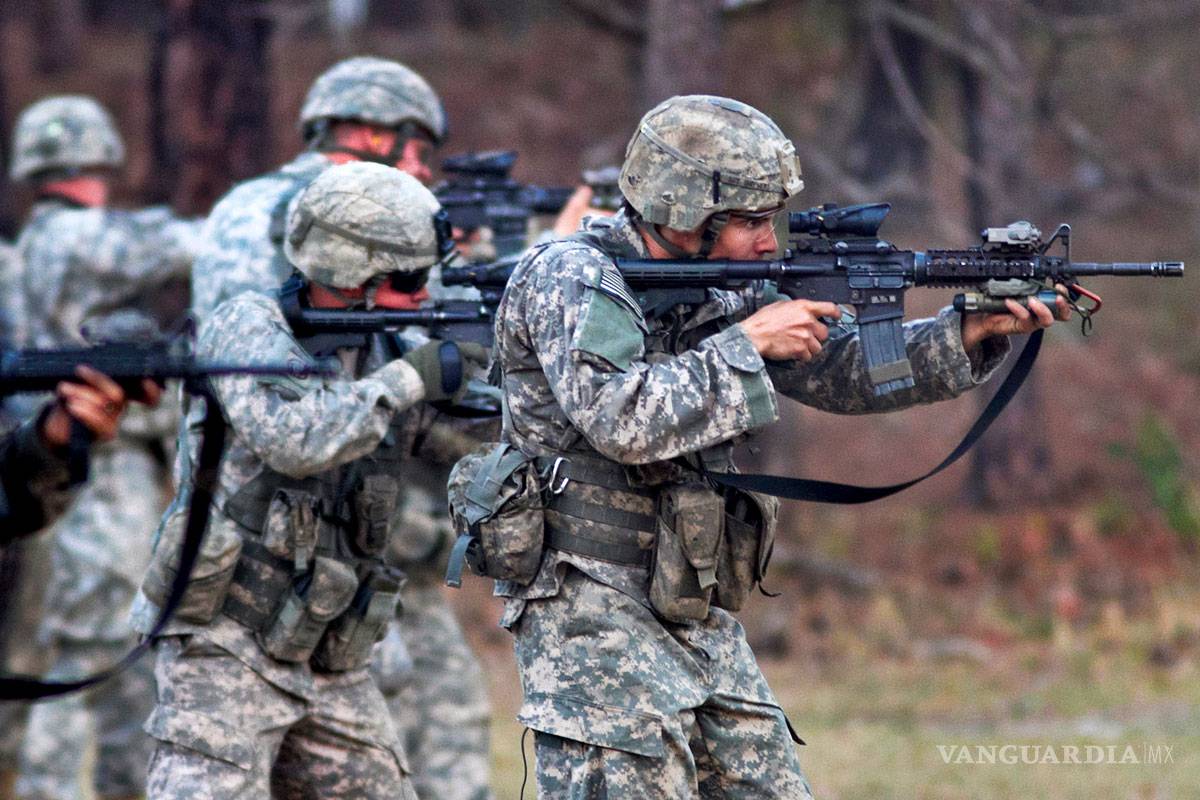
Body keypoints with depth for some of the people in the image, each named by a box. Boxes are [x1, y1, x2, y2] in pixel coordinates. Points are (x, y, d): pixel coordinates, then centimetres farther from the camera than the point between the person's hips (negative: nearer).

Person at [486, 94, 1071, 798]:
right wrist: (747, 342, -18)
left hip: (700, 623, 8)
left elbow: (847, 371, 11)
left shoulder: (726, 296, 10)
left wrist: (975, 332, -2)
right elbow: (622, 421, -26)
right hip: (592, 614, -8)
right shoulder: (571, 282, -12)